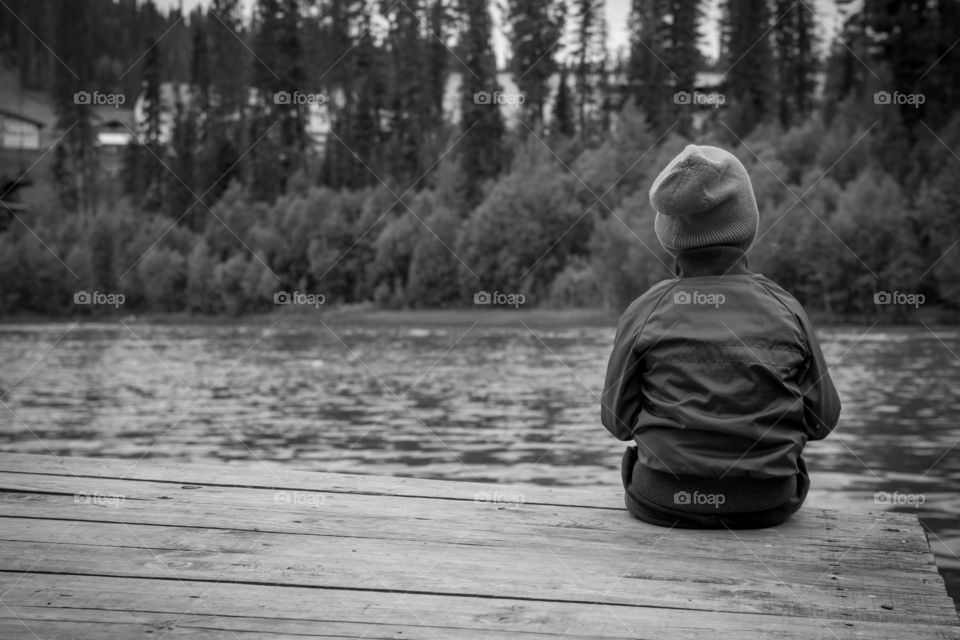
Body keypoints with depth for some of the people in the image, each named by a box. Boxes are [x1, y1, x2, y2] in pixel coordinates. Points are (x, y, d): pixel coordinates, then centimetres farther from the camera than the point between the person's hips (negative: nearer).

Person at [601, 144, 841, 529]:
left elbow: (618, 419, -2)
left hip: (661, 504, -1)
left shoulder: (644, 313, -9)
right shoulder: (785, 311, -5)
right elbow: (823, 418, 2)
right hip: (768, 505, 1)